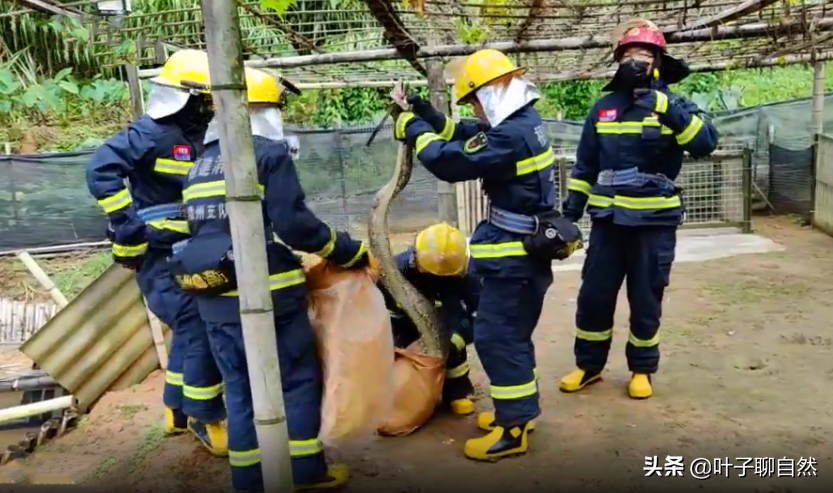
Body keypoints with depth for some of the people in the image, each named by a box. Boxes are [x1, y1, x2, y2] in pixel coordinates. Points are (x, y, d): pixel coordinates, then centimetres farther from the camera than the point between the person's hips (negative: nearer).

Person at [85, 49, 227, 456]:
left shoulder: (207, 140, 8)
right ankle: (205, 418, 7)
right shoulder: (151, 132, -13)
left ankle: (178, 410, 35)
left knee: (191, 328, 17)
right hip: (157, 253, -8)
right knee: (199, 329, -11)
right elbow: (101, 169, -22)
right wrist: (127, 226, -23)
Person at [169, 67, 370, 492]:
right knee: (297, 379, 7)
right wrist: (352, 252, -6)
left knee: (240, 387, 14)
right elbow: (294, 225, -14)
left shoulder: (201, 164, 17)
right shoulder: (269, 154, -6)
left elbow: (207, 227, 16)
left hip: (214, 297, 7)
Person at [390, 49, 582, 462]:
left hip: (516, 256, -11)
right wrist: (420, 111, 9)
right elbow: (461, 135, 15)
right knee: (513, 333, 20)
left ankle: (514, 429, 8)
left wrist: (412, 129, -7)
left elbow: (449, 162, -22)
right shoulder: (524, 123, 9)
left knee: (496, 337, -2)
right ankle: (517, 409, 34)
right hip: (528, 251, 11)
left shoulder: (511, 136, -24)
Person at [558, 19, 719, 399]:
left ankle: (642, 369, 26)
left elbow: (706, 143, -20)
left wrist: (668, 109, -30)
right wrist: (571, 208, 8)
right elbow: (584, 165, 13)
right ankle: (589, 365, 24)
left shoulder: (673, 105, -1)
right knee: (594, 296, 7)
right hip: (608, 221, 3)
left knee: (646, 300, 8)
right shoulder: (603, 107, 7)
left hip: (655, 223, -2)